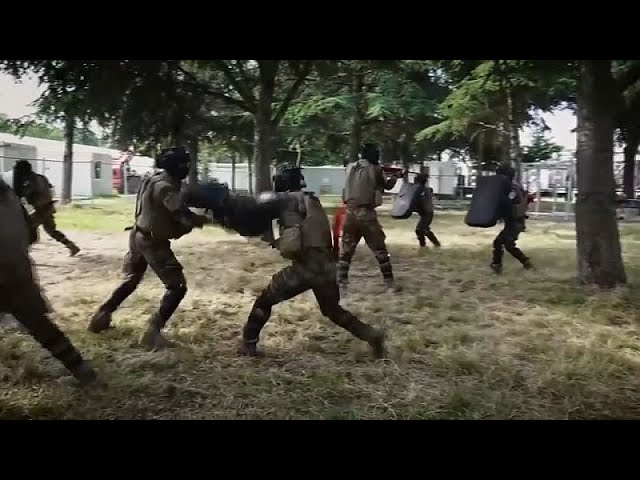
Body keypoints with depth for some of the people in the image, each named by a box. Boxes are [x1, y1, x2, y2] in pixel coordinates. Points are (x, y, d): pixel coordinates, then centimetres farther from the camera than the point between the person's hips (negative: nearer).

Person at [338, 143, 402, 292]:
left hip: (350, 213, 4)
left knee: (346, 250, 11)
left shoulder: (350, 167, 7)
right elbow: (387, 185, 11)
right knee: (381, 250, 9)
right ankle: (389, 282, 16)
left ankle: (341, 282, 8)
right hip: (367, 214, -3)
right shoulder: (375, 169, -4)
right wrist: (395, 176, 30)